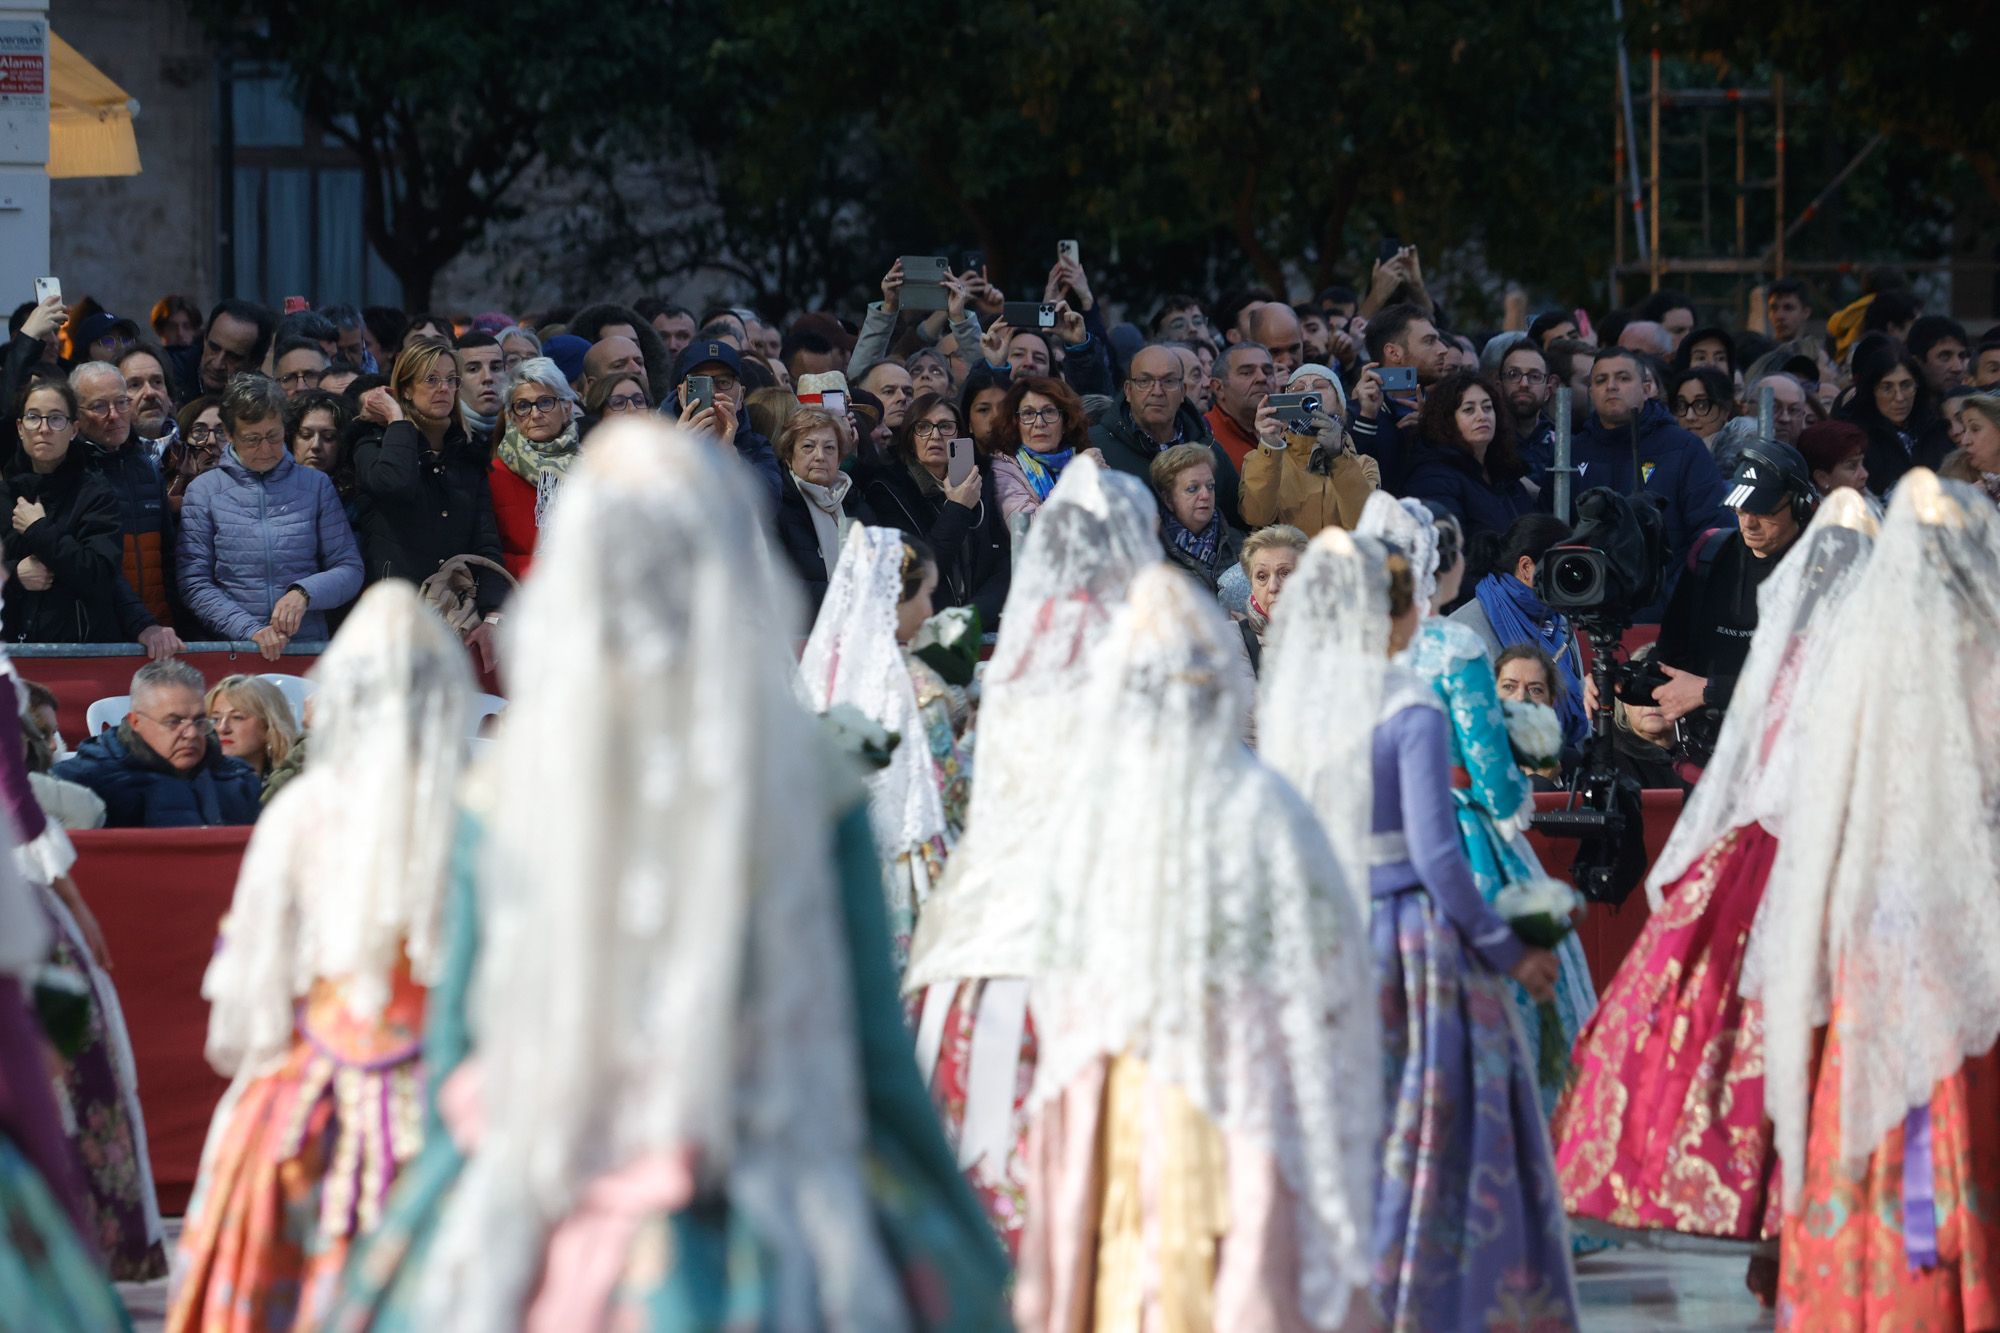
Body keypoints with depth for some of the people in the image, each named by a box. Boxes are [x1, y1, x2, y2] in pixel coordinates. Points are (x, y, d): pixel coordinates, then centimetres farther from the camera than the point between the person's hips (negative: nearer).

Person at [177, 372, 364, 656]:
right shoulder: (204, 491, 8)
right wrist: (251, 630, -10)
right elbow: (195, 585, 3)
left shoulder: (316, 485, 12)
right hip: (231, 650, -1)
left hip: (309, 646, 1)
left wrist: (304, 593, -9)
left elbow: (349, 570, 11)